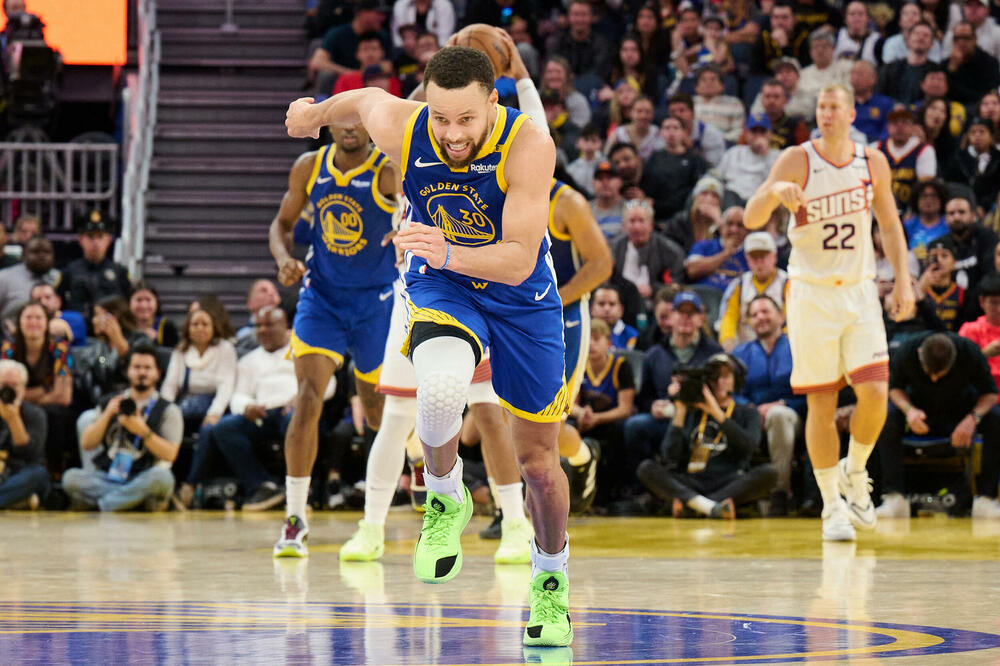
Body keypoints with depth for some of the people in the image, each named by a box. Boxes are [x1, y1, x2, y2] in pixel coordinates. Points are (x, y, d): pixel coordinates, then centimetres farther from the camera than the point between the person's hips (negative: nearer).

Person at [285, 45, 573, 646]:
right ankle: (445, 496, -5)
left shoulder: (528, 145, -31)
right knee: (441, 386, -35)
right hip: (440, 289, 0)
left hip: (522, 302, 0)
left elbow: (520, 261, -35)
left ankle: (551, 575, 37)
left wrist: (449, 253, -52)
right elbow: (364, 98, 3)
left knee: (538, 461, 8)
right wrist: (317, 113, 23)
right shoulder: (398, 127, -23)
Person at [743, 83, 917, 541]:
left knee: (875, 393, -11)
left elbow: (889, 224, 16)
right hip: (811, 294, -2)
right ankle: (831, 506, 12)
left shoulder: (873, 163, 3)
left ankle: (854, 472, 16)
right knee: (820, 406, 0)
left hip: (859, 293, 2)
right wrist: (774, 192, -37)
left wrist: (902, 280, 7)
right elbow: (751, 219, -15)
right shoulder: (797, 161, -7)